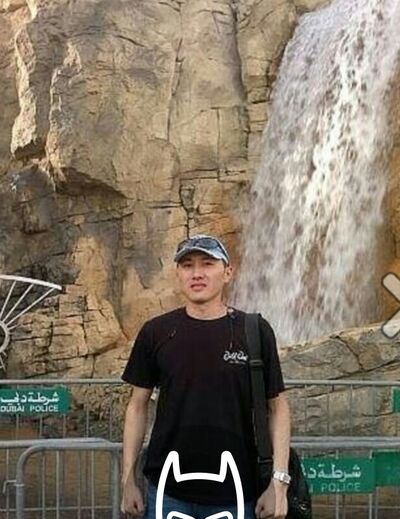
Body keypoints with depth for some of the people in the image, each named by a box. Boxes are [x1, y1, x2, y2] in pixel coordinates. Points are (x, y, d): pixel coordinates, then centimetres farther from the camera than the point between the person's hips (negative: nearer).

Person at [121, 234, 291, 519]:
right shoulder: (156, 332, 1)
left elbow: (278, 406, 1)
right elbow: (138, 405, 7)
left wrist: (279, 481, -6)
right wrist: (128, 478, 4)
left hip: (234, 494, -1)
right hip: (167, 491, 1)